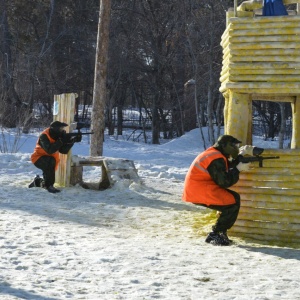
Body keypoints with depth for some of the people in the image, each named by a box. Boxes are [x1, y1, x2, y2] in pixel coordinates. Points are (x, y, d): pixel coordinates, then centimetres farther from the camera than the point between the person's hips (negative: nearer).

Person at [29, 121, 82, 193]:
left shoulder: (58, 136, -4)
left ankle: (37, 181, 43)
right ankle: (48, 185, -31)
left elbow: (64, 150, -10)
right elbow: (49, 150, -38)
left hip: (50, 161, 8)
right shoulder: (44, 136, -25)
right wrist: (61, 141, -38)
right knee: (51, 161, -38)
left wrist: (72, 140, -25)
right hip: (39, 158, -8)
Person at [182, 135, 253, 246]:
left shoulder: (214, 154, 17)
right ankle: (215, 235, -8)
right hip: (199, 192, -11)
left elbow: (228, 168, 18)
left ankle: (221, 233, 14)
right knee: (233, 202, -12)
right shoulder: (216, 159, -16)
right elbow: (224, 182, -19)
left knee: (233, 198, 15)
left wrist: (241, 155, 10)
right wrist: (238, 169, -11)